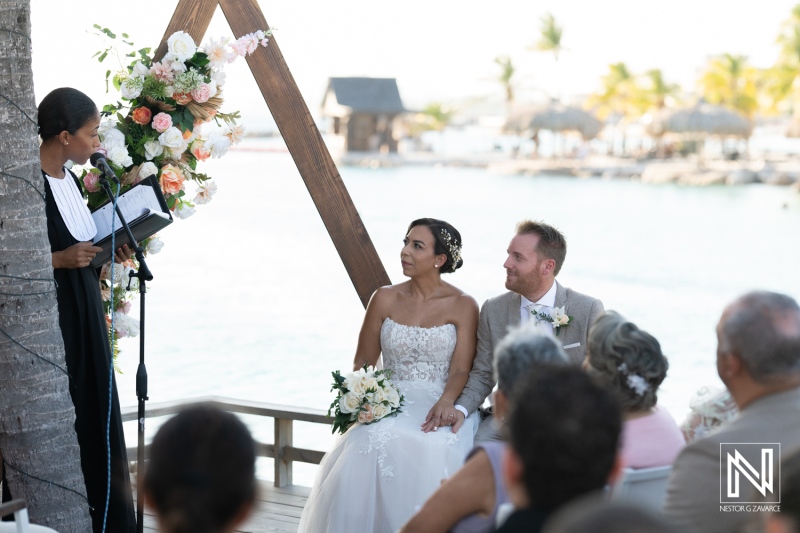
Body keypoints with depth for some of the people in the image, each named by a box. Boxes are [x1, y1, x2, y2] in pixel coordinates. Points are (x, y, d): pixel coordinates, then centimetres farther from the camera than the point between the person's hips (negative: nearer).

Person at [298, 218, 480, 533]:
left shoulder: (462, 306, 2)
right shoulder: (385, 300, 9)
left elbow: (461, 369, -4)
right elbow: (363, 361, 13)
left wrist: (446, 401, -25)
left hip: (438, 406, -2)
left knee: (434, 449, -36)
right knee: (372, 446, -32)